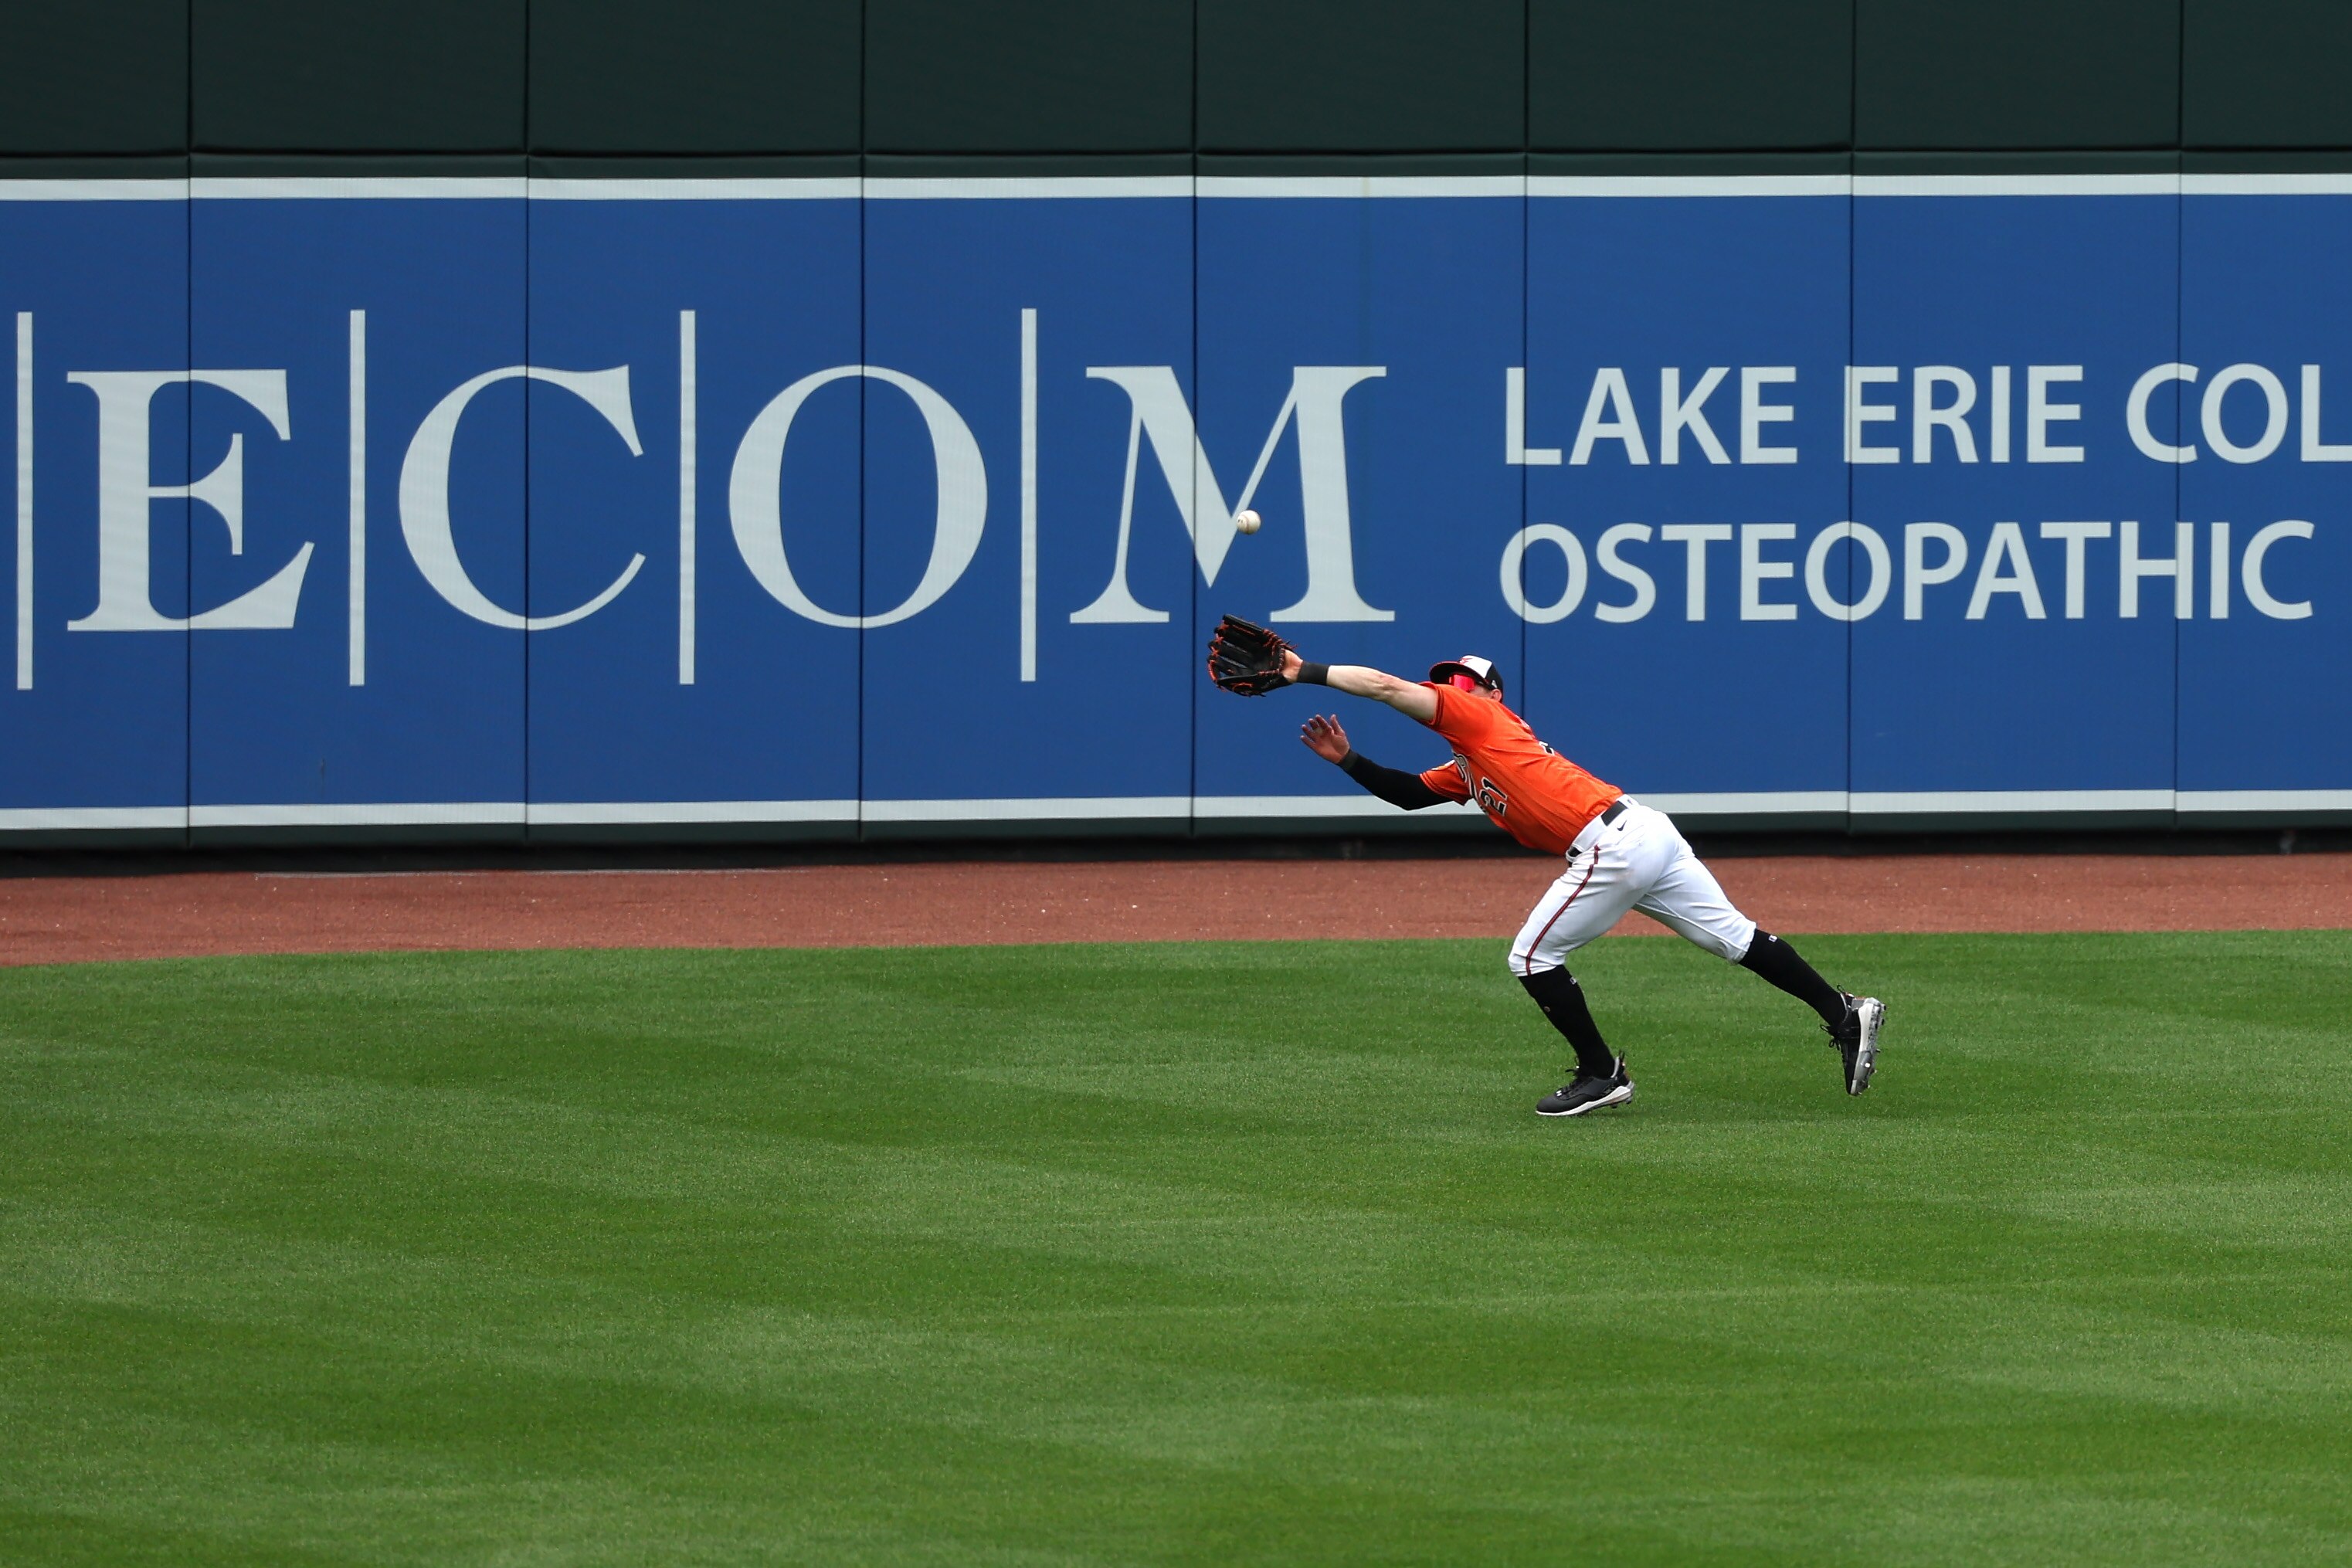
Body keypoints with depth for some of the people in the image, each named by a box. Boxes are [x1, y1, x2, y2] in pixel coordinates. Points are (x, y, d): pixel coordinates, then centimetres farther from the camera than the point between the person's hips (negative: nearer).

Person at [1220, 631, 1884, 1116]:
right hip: (1648, 832, 10)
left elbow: (1387, 686, -5)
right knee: (1736, 938, 9)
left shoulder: (1481, 719, 2)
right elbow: (1409, 794, 31)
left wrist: (1305, 672, -2)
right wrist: (1349, 761, 18)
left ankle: (1601, 1074, 5)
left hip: (1612, 846, -10)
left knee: (1533, 957, -1)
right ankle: (1844, 1013, 7)